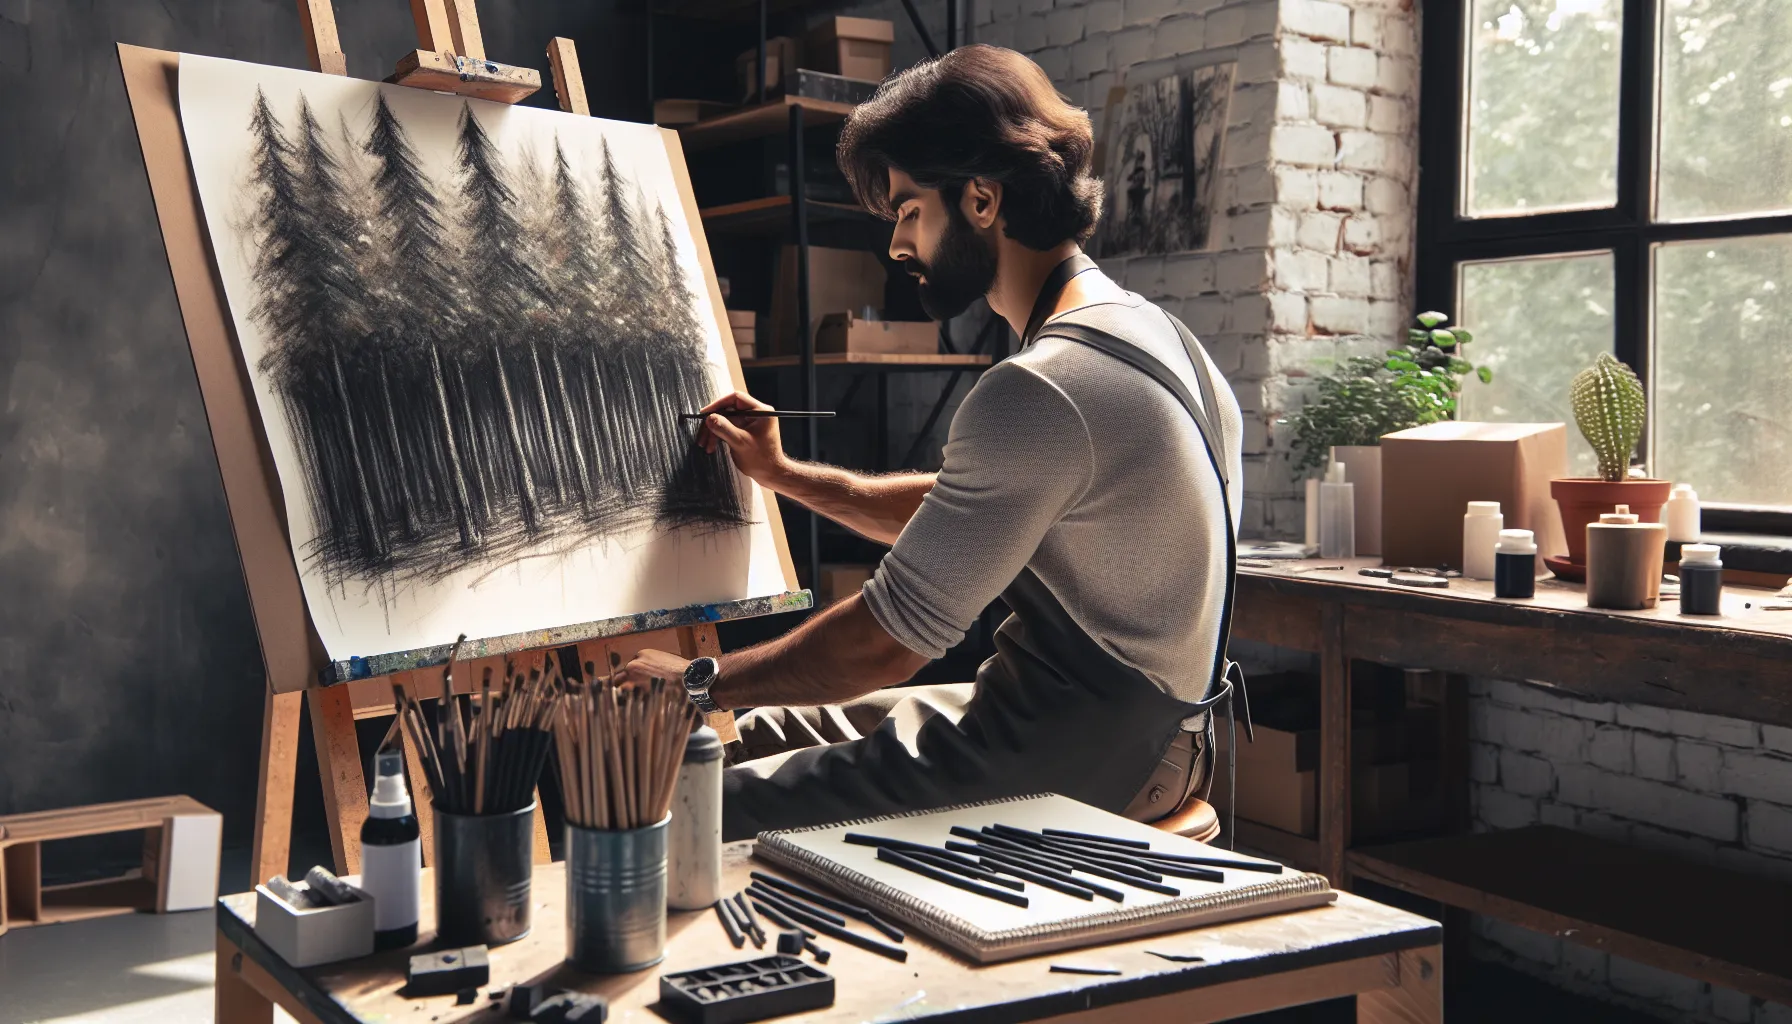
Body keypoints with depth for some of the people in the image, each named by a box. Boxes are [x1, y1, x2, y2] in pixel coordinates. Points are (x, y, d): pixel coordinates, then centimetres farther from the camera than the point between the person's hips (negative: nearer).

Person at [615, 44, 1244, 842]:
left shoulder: (1039, 393, -24)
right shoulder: (1131, 325, 9)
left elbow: (884, 646, -21)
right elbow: (956, 516, 21)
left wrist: (699, 682, -6)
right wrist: (783, 474, 18)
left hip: (1070, 761, -10)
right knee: (756, 737, 19)